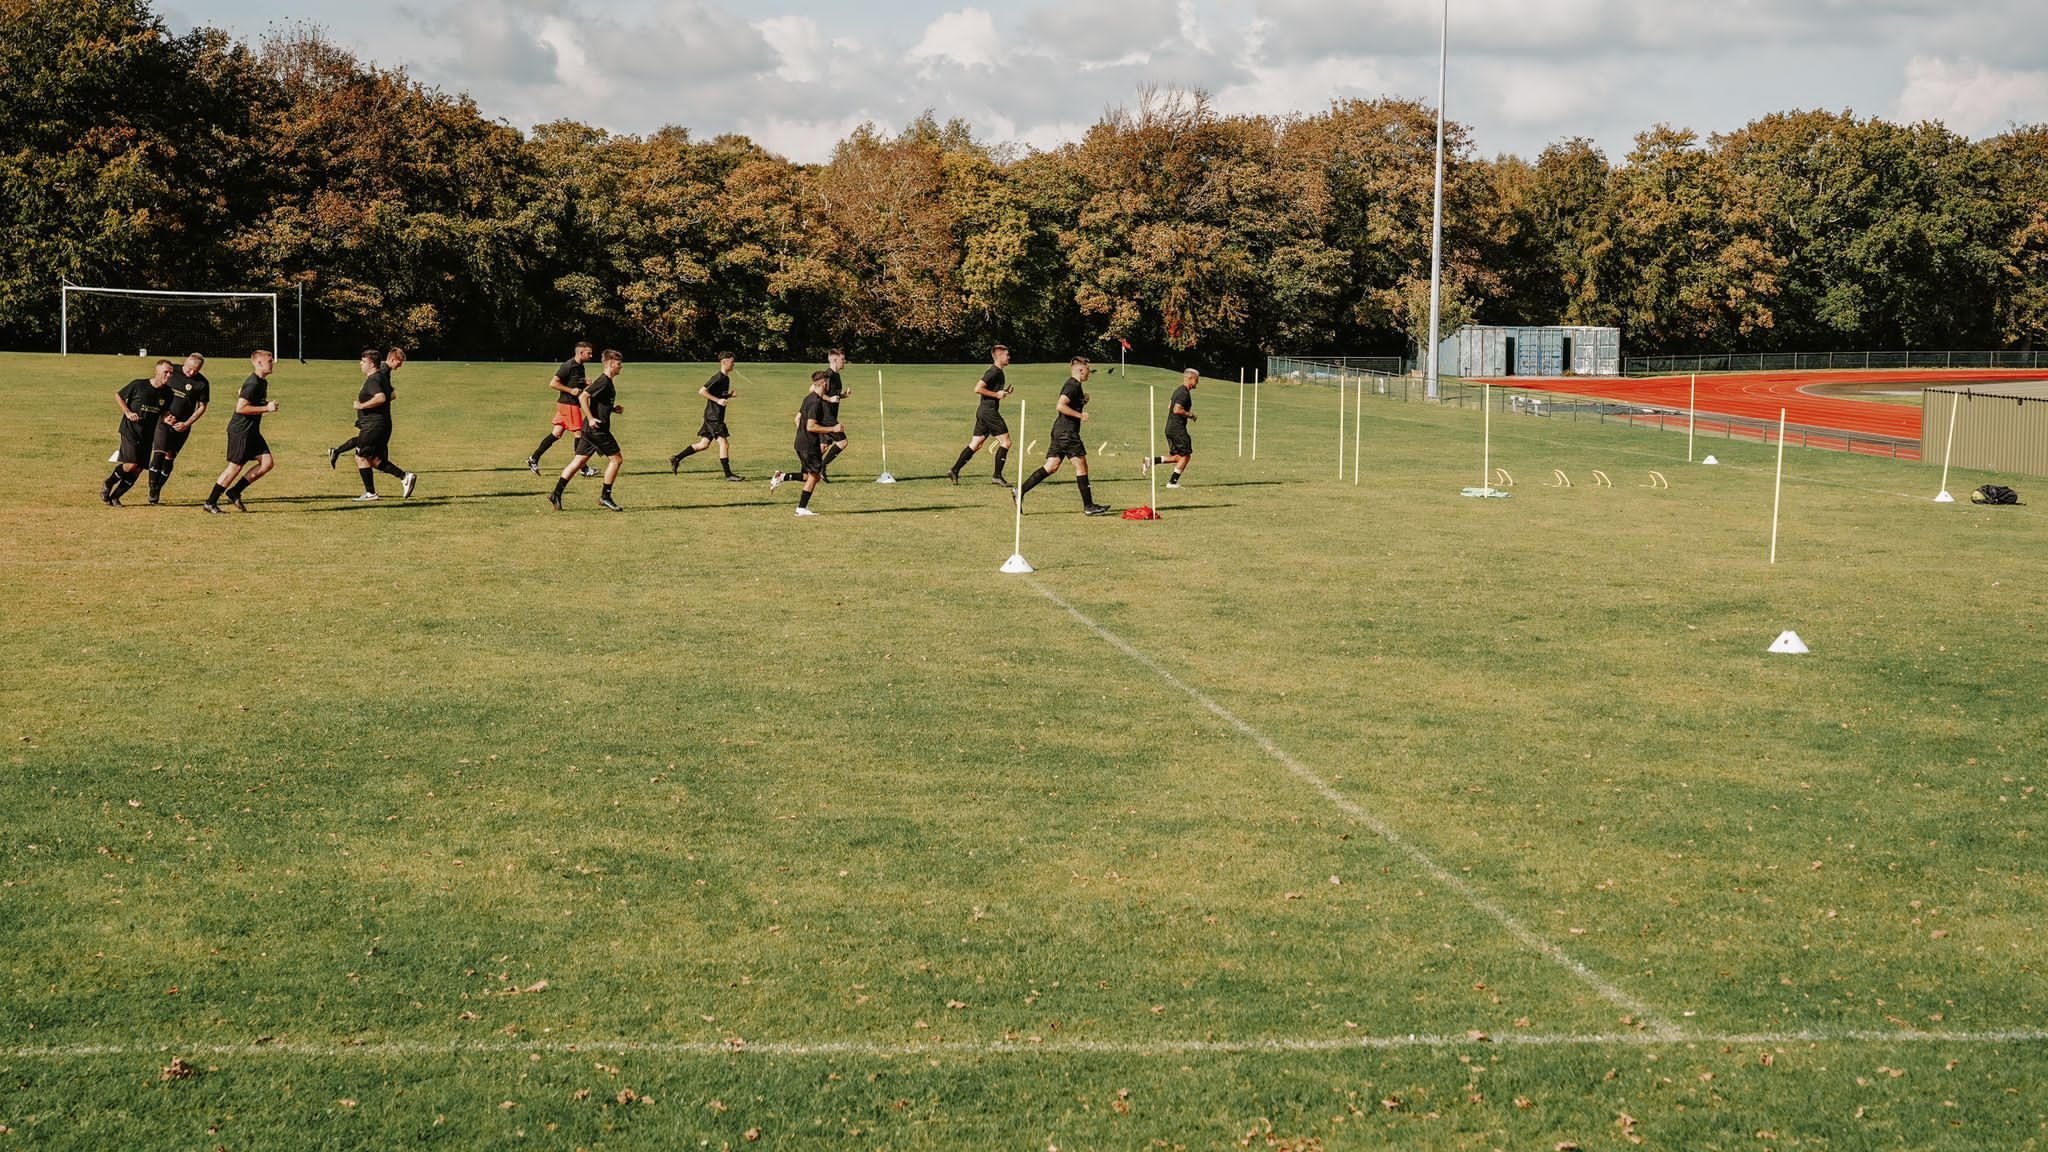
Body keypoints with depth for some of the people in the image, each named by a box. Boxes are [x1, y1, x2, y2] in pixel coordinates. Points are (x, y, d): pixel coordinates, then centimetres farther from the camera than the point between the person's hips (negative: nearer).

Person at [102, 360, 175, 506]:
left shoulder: (167, 393, 2)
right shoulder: (138, 385, -9)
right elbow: (118, 396, 3)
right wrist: (128, 413, -9)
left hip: (148, 435, 5)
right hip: (130, 430, -5)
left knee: (138, 470, 0)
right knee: (131, 464, -16)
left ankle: (114, 497, 15)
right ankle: (107, 485, 10)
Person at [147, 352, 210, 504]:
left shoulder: (202, 383, -4)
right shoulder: (172, 372, 0)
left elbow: (202, 407, 2)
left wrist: (187, 424, -7)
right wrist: (164, 414, -4)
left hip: (182, 426, 0)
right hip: (165, 420, 0)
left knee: (169, 457, 1)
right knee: (159, 454, -12)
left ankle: (158, 490, 12)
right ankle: (153, 489, -9)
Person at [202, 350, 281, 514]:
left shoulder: (263, 382, 12)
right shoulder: (252, 383, -19)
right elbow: (240, 408, -25)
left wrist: (268, 405, 9)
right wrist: (266, 408, -22)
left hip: (252, 431, 9)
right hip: (240, 431, -9)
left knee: (268, 462, 2)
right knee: (235, 466, -5)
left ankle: (234, 492, 10)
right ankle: (210, 503, 6)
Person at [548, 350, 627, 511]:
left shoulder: (608, 381, 16)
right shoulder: (603, 381, -14)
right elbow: (584, 397, -22)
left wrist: (614, 409, 14)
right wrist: (590, 419, -23)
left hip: (590, 429, 10)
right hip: (597, 429, -10)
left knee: (579, 461, 8)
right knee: (616, 458, -3)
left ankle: (556, 494, 7)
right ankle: (605, 496, 2)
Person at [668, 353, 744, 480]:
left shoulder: (726, 378, 14)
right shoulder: (717, 377, -15)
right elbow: (702, 391, -19)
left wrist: (730, 395, 7)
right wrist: (718, 400, -22)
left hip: (716, 416, 10)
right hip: (713, 416, -10)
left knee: (704, 444, 12)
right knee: (724, 443, -8)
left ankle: (676, 458, 18)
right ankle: (728, 475, -4)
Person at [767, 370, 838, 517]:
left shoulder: (808, 398, 11)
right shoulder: (816, 402, -18)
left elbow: (797, 419, 18)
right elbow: (810, 426, -24)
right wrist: (832, 429, -19)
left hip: (801, 443, 9)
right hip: (810, 445, -9)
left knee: (809, 475, 15)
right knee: (814, 475, 1)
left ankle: (782, 477, 3)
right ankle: (802, 508, 3)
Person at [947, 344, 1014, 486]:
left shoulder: (998, 372, 17)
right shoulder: (993, 372, -14)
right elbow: (978, 389, -21)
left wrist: (1004, 392, 13)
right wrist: (996, 394, -17)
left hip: (983, 411, 10)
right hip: (989, 411, -10)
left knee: (975, 445, 9)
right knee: (1005, 442, -5)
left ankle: (954, 471, 7)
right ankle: (997, 476, -4)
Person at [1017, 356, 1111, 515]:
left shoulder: (1072, 385, 18)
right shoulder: (1073, 386, -13)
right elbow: (1061, 406, -25)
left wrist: (1083, 400, 14)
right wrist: (1080, 415, -19)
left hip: (1060, 431, 10)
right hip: (1067, 431, -10)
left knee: (1051, 467, 6)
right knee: (1081, 465, -3)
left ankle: (1020, 491, 1)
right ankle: (1088, 506, 1)